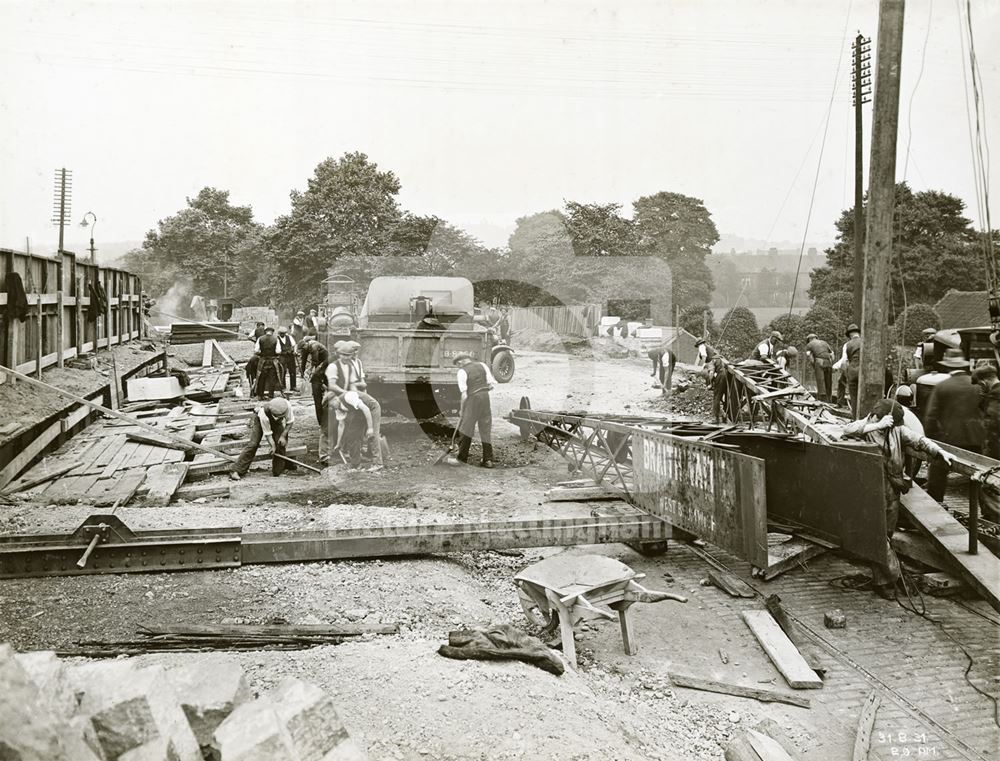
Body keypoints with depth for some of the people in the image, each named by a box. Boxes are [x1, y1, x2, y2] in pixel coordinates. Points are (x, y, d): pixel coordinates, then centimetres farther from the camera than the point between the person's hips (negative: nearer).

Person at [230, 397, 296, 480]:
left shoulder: (287, 405, -37)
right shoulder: (263, 414, -43)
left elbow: (290, 422, -20)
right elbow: (267, 433, -30)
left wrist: (283, 436, -26)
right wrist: (273, 446, -29)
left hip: (275, 423, 4)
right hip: (258, 420, -4)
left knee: (281, 443, -11)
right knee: (253, 444, -17)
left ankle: (278, 470, 5)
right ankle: (236, 471, -16)